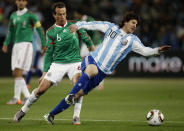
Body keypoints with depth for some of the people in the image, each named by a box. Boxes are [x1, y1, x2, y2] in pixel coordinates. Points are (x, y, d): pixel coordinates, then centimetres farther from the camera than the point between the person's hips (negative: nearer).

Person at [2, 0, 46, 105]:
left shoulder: (30, 15, -3)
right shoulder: (13, 16, 15)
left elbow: (40, 29, 0)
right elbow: (11, 32, 21)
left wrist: (44, 45, -2)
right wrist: (6, 44, 7)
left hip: (26, 45, -7)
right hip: (16, 46, 7)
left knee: (18, 72, -15)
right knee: (15, 73, 3)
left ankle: (16, 98, -12)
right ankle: (27, 96, 12)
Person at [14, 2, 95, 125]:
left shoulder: (74, 25, 1)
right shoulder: (50, 32, 1)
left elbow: (86, 38, 13)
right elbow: (49, 53, 4)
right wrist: (45, 72, 1)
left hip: (75, 62, 0)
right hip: (57, 63, 0)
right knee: (41, 89, -6)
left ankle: (76, 117, -19)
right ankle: (23, 110, 16)